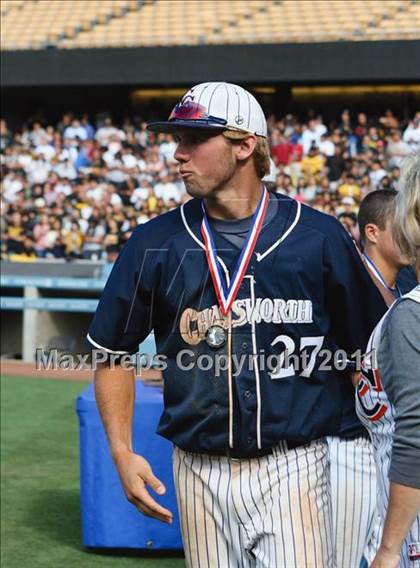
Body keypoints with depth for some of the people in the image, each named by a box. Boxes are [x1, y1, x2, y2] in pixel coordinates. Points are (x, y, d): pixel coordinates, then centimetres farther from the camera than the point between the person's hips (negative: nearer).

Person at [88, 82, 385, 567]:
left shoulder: (319, 237, -2)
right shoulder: (154, 244, 2)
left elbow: (368, 348, 6)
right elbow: (112, 353, 10)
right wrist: (122, 454, 0)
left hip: (292, 471, -2)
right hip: (200, 472, 2)